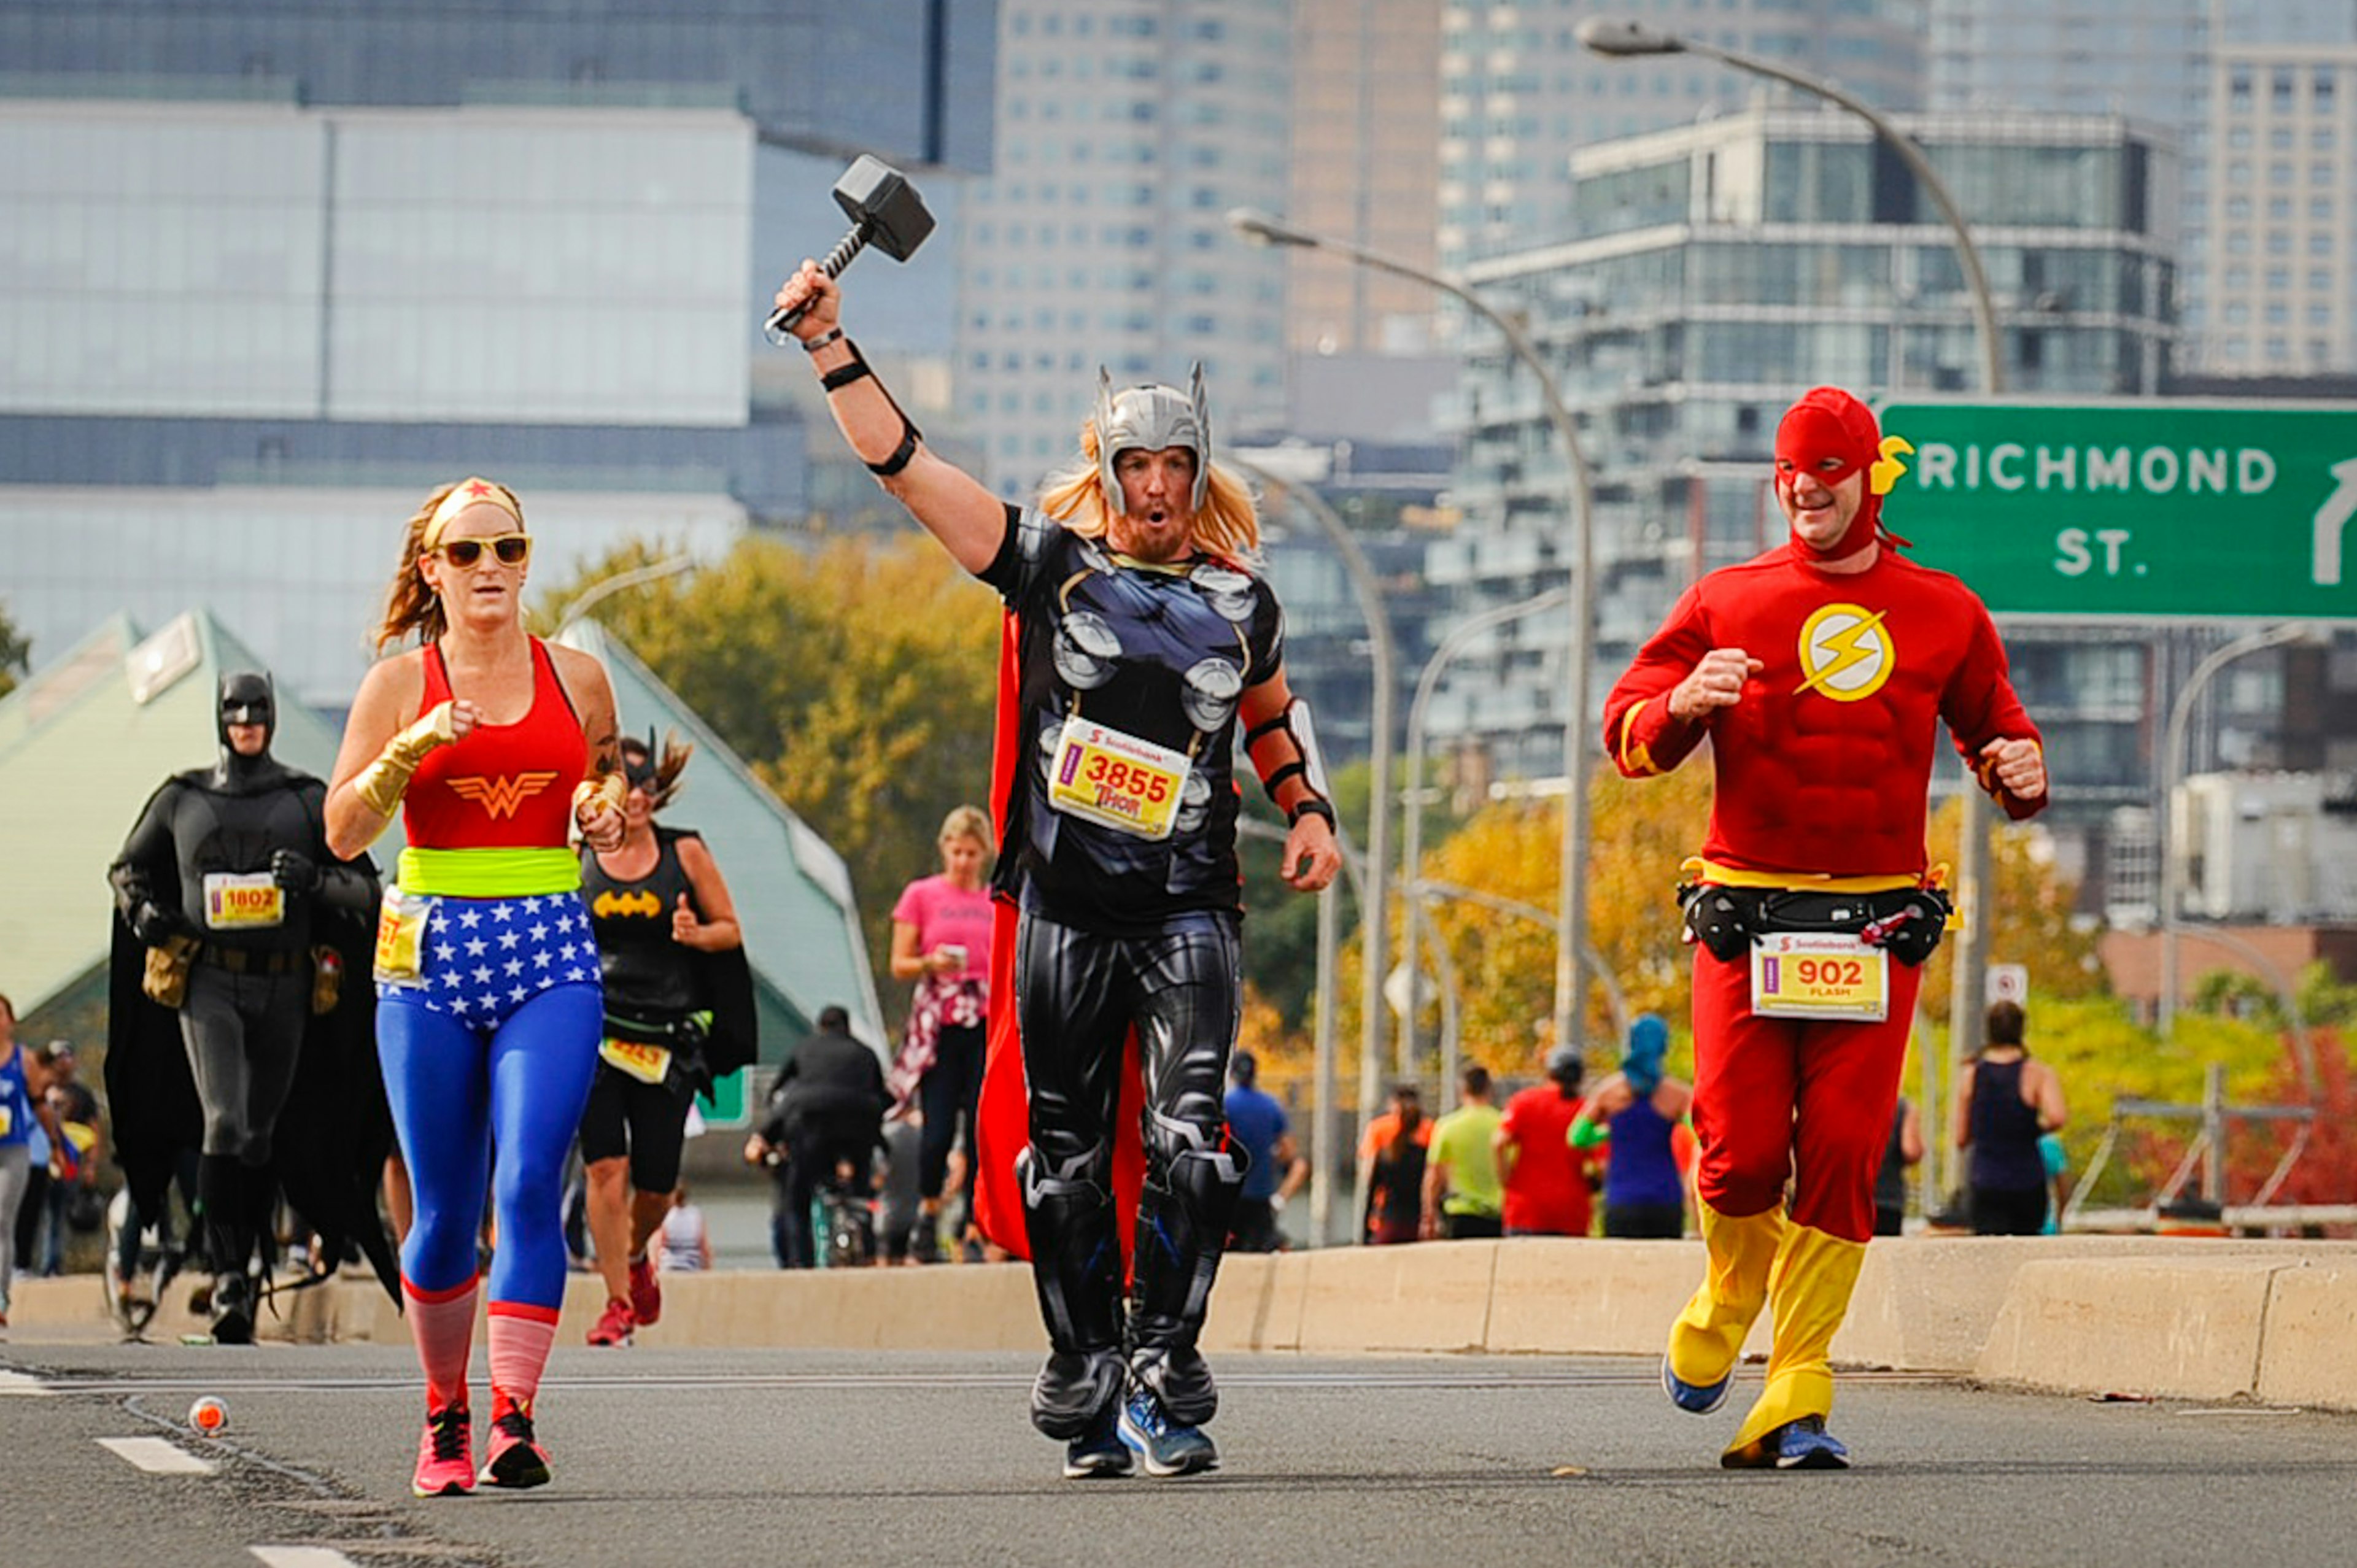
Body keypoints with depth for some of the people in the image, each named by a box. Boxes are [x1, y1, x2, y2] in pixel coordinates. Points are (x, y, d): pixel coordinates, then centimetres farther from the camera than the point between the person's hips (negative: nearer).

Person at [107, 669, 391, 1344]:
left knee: (263, 1132, 10)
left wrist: (316, 880, -16)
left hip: (284, 986, 1)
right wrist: (142, 909, -1)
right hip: (207, 983, -1)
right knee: (224, 1123, -17)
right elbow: (127, 866, 21)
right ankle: (227, 1276, -20)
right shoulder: (182, 799, 7)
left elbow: (365, 889, 5)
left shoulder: (308, 801, 6)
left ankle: (253, 1255, 26)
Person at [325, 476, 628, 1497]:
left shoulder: (576, 677, 8)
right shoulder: (399, 683, 3)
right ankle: (444, 1418, 21)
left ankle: (514, 1419, -21)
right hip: (431, 953, 0)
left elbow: (614, 771, 25)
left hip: (550, 959, 0)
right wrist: (408, 750, -17)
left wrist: (608, 810, 2)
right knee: (444, 1210, 3)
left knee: (530, 1178, -17)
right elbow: (343, 831, -1)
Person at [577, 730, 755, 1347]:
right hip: (594, 1029, -1)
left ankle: (635, 1256, 37)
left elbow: (731, 930, 10)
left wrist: (697, 935, -11)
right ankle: (618, 1303, -6)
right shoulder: (574, 859, 4)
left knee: (656, 1181, 3)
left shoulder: (685, 852, 4)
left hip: (670, 1036, 1)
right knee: (607, 1166, -14)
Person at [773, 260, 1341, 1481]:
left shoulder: (1239, 603, 9)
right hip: (1064, 908, 0)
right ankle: (1088, 1394, 14)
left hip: (1189, 908, 0)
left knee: (1188, 1143, -14)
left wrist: (1307, 810, 13)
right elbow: (903, 465, -1)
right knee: (1065, 1160, 4)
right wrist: (828, 343, -7)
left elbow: (1270, 717, 29)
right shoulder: (1049, 563, 3)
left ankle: (1164, 1384, -10)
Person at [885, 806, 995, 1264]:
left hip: (987, 1024, 2)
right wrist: (931, 964, -15)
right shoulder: (921, 895, 6)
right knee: (939, 1131, -11)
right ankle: (928, 1218, 8)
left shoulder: (996, 904, 13)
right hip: (939, 1024, -2)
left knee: (982, 1131, -4)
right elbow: (899, 965, 4)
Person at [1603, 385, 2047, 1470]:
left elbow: (1995, 725, 22)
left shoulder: (1942, 614, 11)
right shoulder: (1726, 602, 8)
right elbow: (1627, 731, 6)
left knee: (1842, 1158, -6)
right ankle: (1726, 1306, 27)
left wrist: (2018, 771, -2)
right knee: (1742, 1151, -6)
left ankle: (1793, 1405, -2)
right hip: (1744, 919, -1)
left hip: (1878, 926, 1)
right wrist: (1684, 703, -16)